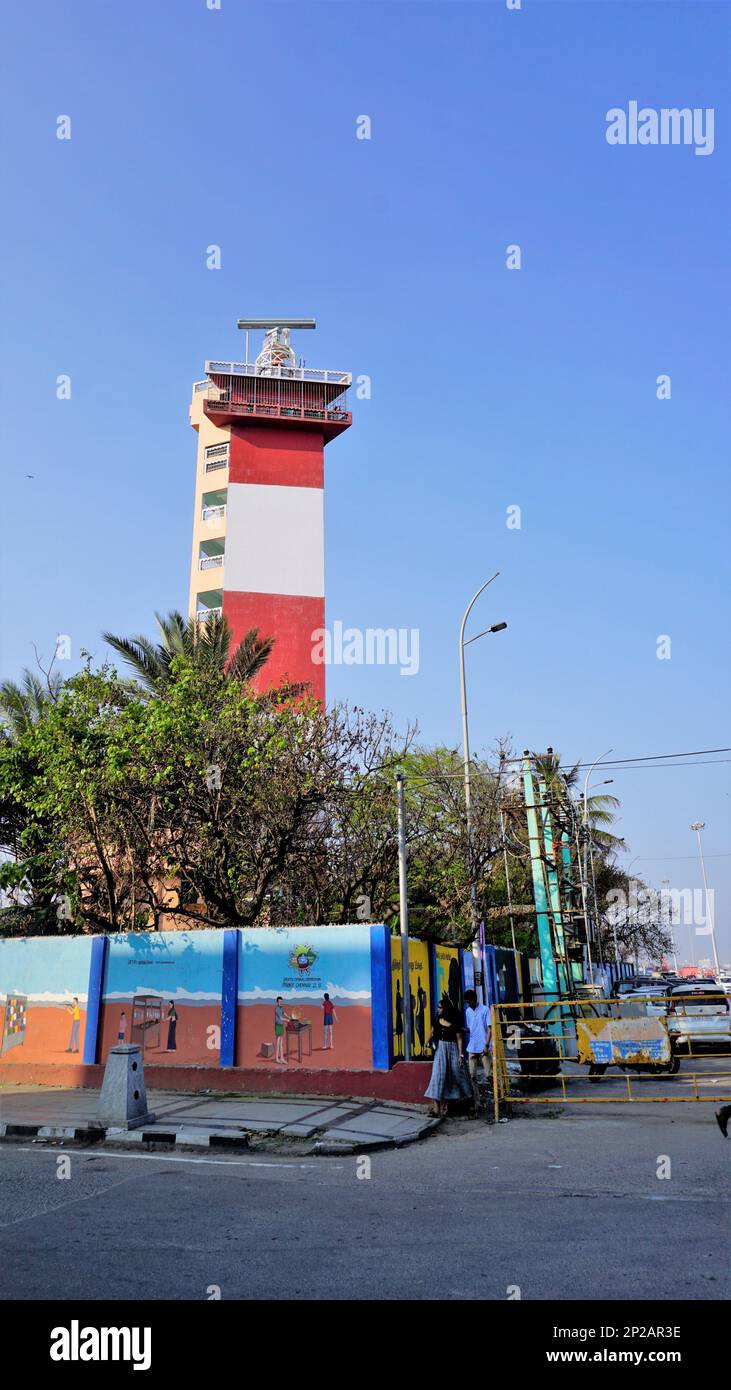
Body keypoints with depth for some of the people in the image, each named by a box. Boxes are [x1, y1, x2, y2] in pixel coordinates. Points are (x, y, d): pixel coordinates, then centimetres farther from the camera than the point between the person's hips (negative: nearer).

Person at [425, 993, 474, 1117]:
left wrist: (461, 1054, -15)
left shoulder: (455, 1022, -11)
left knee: (458, 1075, 1)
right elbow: (432, 1032, 14)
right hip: (440, 1050, 4)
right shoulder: (437, 1020, 2)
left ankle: (471, 1103, 16)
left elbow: (459, 1039, -10)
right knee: (439, 1075, -4)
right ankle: (436, 1107, -6)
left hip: (452, 1049, -4)